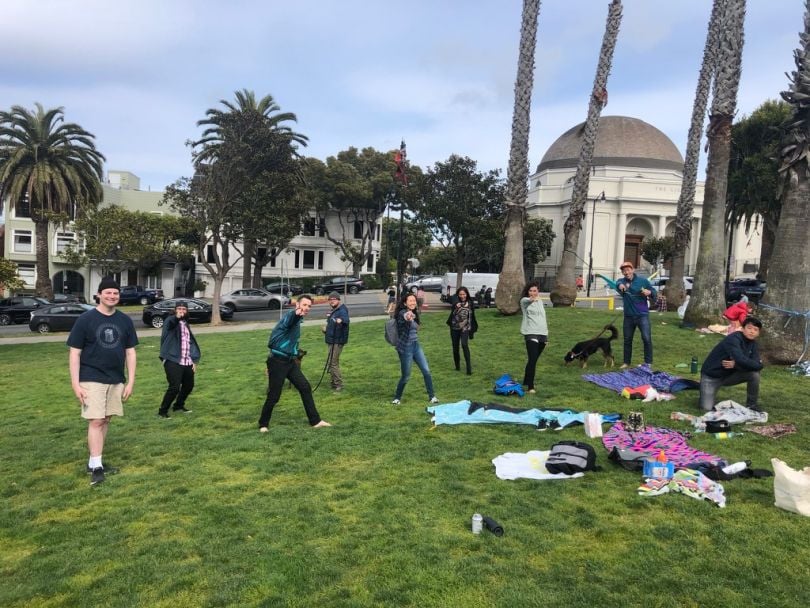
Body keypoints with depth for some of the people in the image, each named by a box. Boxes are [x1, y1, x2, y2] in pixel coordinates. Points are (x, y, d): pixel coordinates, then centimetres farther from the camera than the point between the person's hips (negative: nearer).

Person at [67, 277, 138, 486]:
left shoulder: (125, 321, 5)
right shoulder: (85, 319, -6)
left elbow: (130, 352, 9)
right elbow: (74, 353, -5)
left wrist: (130, 381, 4)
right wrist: (75, 383, -11)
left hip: (116, 380, 4)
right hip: (92, 380, -4)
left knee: (105, 420, 10)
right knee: (96, 421, -9)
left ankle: (94, 462, 23)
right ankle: (95, 467, -2)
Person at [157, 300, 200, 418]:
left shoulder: (186, 325, 19)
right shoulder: (171, 321, -3)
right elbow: (170, 322, -30)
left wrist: (194, 361, 16)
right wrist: (177, 317, -55)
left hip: (187, 363, 7)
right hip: (173, 361, -7)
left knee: (189, 386, 15)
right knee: (175, 387, -12)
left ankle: (179, 405, 37)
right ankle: (163, 410, 5)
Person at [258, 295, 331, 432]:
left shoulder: (297, 320, 13)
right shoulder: (290, 315, -17)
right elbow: (290, 320, -45)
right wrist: (297, 314, -68)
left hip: (289, 361, 9)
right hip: (277, 361, -9)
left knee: (305, 387, 7)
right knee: (274, 396, -1)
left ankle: (315, 421, 14)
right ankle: (263, 424, 20)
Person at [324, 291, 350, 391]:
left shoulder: (342, 311, -17)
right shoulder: (332, 311, 13)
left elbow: (346, 319, -40)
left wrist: (341, 320, -60)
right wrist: (326, 329, 14)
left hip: (337, 341, -10)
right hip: (332, 340, 10)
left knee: (333, 363, -10)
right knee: (333, 363, 17)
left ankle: (339, 385, -4)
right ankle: (334, 383, 28)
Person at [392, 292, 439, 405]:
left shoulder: (414, 314, 8)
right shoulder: (402, 313, -17)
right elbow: (404, 317, -45)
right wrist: (407, 318, -65)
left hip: (416, 346, 7)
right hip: (405, 348, -7)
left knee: (426, 371, 3)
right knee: (405, 376, 2)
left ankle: (432, 396, 15)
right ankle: (397, 398, 23)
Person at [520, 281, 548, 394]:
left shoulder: (540, 301, 16)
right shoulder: (525, 301, -4)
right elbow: (528, 300, -31)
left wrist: (546, 334, 19)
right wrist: (532, 299, -55)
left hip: (542, 334, 6)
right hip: (531, 334, -6)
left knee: (534, 360, 12)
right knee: (532, 360, -14)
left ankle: (526, 381, 26)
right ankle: (530, 386, -12)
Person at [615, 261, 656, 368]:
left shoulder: (643, 281, 0)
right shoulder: (622, 281, 1)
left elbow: (654, 293, 6)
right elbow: (618, 283, -24)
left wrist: (649, 292, -18)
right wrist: (620, 285, -49)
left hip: (642, 315, -2)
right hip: (628, 316, 2)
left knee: (646, 338, -9)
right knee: (627, 340, 10)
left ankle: (648, 362, 1)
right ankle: (626, 362, 21)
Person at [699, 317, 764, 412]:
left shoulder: (753, 344, 0)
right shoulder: (733, 339, -23)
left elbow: (758, 366, -13)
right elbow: (741, 360, -37)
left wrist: (735, 365, -22)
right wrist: (746, 364, -19)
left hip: (729, 375, 6)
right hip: (711, 376, -6)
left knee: (754, 374, -17)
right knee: (707, 408, -19)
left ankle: (752, 405, 3)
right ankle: (707, 394, 17)